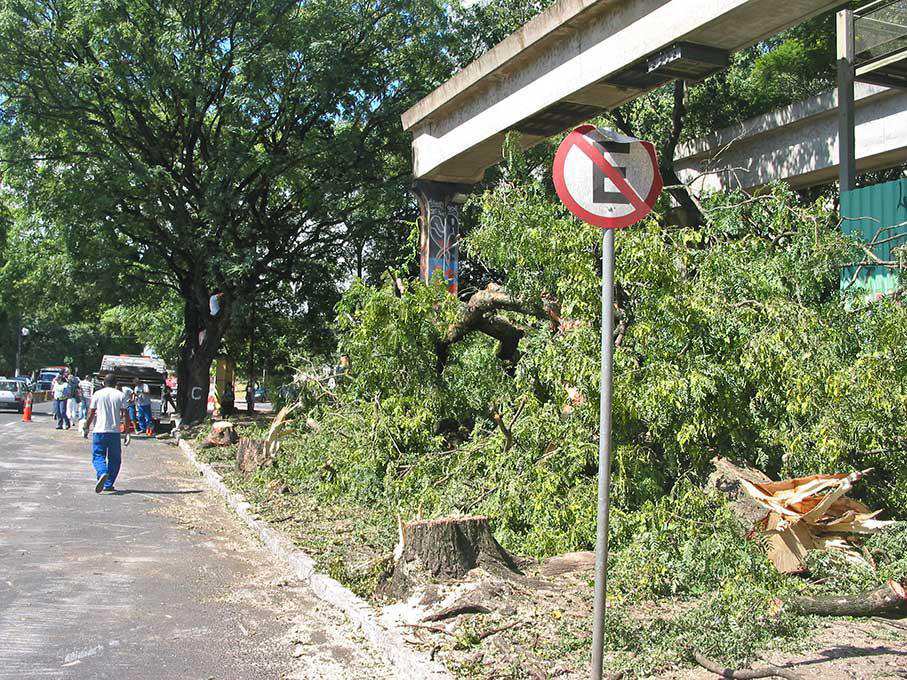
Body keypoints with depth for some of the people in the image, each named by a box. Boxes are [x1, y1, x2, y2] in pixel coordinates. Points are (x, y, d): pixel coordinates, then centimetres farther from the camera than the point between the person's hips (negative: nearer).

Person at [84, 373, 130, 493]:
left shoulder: (97, 394, 2)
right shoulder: (120, 395, 4)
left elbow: (91, 413, 0)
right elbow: (126, 414, 0)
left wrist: (87, 427, 11)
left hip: (99, 431, -1)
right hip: (115, 431, 1)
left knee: (98, 456, 4)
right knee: (114, 459, 11)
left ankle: (102, 473, -26)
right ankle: (108, 485, 11)